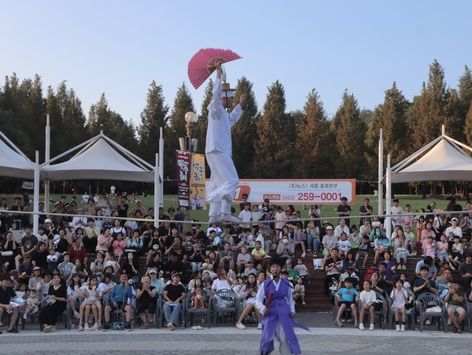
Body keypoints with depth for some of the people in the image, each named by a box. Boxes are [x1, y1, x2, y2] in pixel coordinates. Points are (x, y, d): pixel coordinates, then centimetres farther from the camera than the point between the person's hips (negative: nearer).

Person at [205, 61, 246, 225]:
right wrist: (219, 73, -21)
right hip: (217, 150, -10)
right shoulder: (215, 108, -4)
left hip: (221, 151, 10)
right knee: (231, 180, -16)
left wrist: (240, 105, 46)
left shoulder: (223, 113, 25)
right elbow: (216, 94, -23)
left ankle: (214, 215, 7)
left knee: (218, 184, 8)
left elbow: (232, 119, 46)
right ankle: (225, 212, -22)